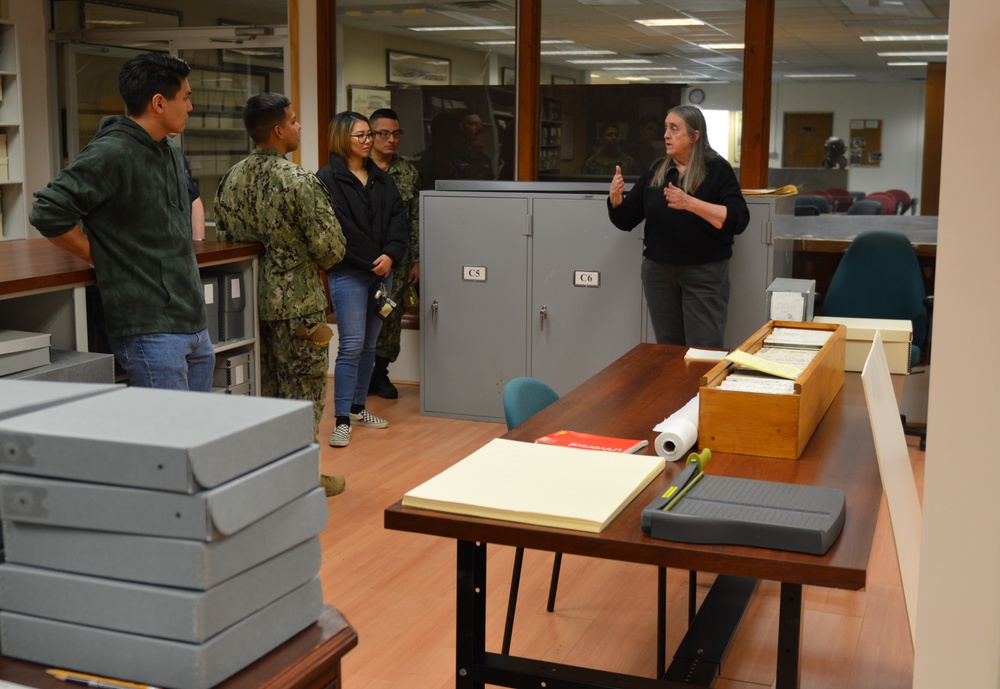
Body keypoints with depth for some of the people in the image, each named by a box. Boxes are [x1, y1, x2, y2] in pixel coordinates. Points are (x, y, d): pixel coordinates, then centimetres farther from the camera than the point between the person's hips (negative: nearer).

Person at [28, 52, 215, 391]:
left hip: (195, 324, 9)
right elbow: (49, 213, -18)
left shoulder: (171, 152, 15)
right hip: (150, 330, -9)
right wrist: (102, 259, -10)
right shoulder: (111, 153, -13)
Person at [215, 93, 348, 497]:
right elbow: (330, 248, -19)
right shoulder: (299, 182, -19)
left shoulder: (232, 179, 3)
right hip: (298, 302, -7)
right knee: (303, 388, 5)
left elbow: (224, 236, 11)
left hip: (252, 298, 7)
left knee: (266, 387, 18)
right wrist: (316, 262, 2)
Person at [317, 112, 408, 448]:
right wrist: (371, 262, -13)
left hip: (382, 271, 7)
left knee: (369, 344, 13)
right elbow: (338, 229, -14)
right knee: (351, 345, -10)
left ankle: (358, 408, 25)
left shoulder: (381, 178, 14)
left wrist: (390, 255, -8)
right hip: (348, 273, -7)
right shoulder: (328, 178, -6)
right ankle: (342, 421, -6)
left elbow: (398, 218, 8)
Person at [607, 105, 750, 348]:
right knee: (668, 350, 10)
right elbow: (626, 220, 11)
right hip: (658, 271, 5)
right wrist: (616, 199, -11)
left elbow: (738, 219, -16)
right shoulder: (656, 172, 10)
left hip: (705, 272, -4)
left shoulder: (717, 169, -4)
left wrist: (690, 203, -25)